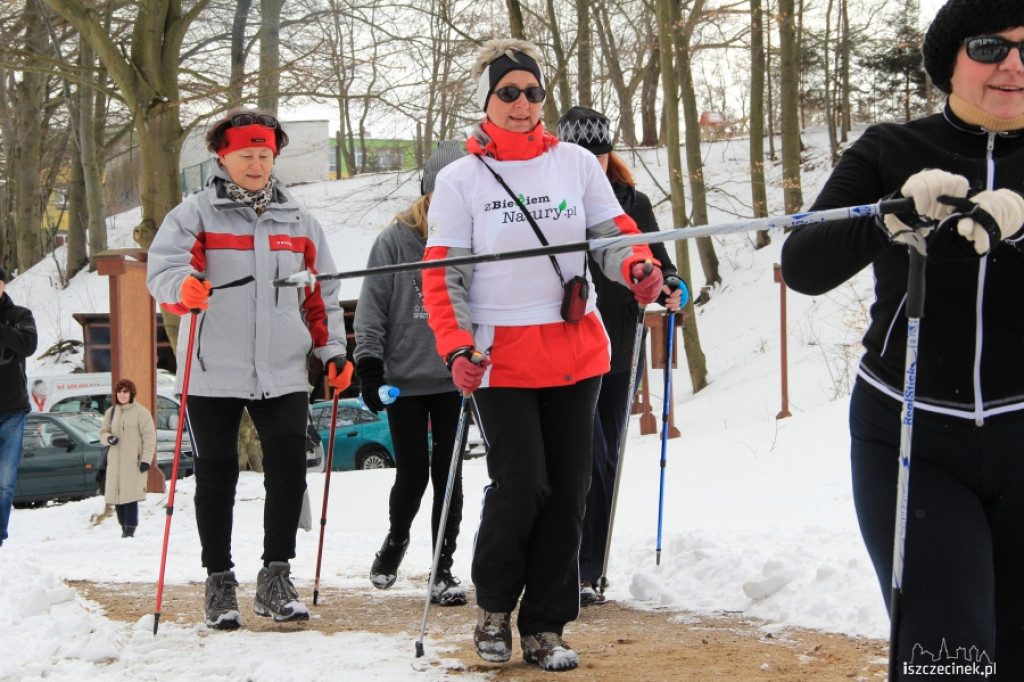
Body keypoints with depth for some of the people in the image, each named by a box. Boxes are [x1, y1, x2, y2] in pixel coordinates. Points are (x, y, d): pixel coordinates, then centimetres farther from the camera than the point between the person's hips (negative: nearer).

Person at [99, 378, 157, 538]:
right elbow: (103, 432, 21)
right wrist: (108, 438, -3)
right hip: (115, 462, 5)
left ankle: (130, 529, -10)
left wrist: (146, 459, -10)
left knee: (131, 496, -12)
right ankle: (124, 527, 12)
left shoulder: (141, 412, -1)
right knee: (117, 496, 3)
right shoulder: (111, 412, 14)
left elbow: (149, 437, -3)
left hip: (134, 462, -5)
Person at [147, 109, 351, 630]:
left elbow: (321, 294, 18)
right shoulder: (195, 215, 2)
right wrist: (185, 287, -34)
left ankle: (275, 577, 5)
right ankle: (219, 582, 16)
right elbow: (162, 270, -12)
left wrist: (332, 350, 8)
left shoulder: (298, 221, 13)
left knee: (289, 470, -6)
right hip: (213, 372, -2)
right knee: (217, 477, 5)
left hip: (283, 372, 2)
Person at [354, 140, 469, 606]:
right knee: (412, 474, -1)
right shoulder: (395, 241, -3)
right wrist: (368, 363, -8)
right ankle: (396, 539, 29)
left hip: (454, 379, 2)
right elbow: (372, 306, -1)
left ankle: (444, 569, 10)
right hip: (404, 378, -1)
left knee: (448, 473, 0)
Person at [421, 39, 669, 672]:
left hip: (575, 352, 3)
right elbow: (443, 274, 1)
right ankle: (494, 606, 14)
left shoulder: (577, 164, 6)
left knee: (567, 490, 4)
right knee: (520, 484, -11)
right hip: (502, 358, -3)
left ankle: (545, 627, 15)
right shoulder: (460, 180, 2)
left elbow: (614, 231, 7)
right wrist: (457, 348, -13)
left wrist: (639, 266, -16)